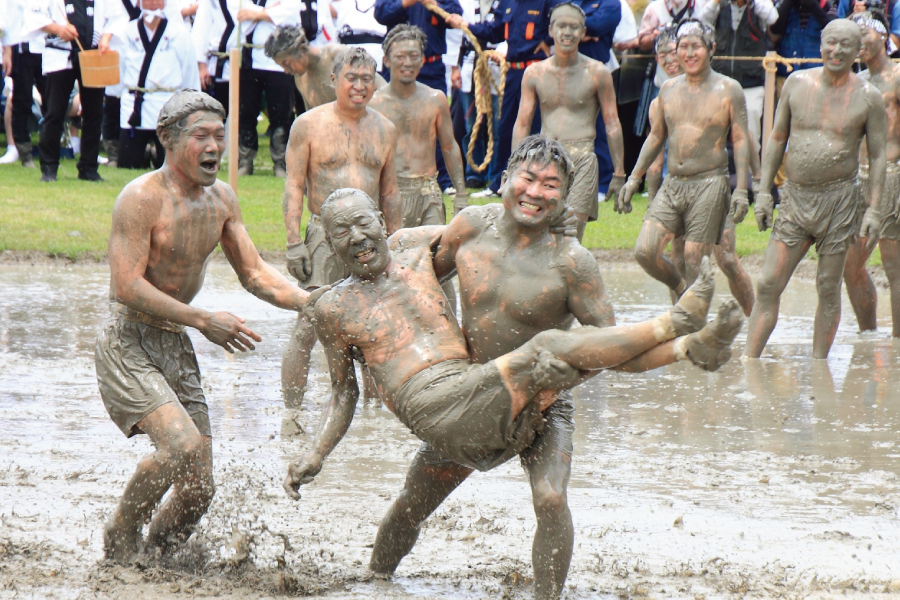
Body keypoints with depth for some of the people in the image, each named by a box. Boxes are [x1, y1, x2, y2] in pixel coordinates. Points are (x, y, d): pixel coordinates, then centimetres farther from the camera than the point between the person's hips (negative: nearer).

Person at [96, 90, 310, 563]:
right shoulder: (141, 198, -17)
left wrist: (312, 303, -2)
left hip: (174, 345, 7)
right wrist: (203, 321, -25)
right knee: (182, 444, -25)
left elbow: (254, 274, 13)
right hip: (126, 344, -7)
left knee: (200, 488, 0)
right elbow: (127, 287, -22)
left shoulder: (221, 199, 6)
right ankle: (121, 533, -3)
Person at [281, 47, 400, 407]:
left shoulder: (384, 129, 13)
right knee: (308, 328, -11)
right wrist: (294, 241, -10)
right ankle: (291, 411, -9)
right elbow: (294, 185, -2)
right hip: (325, 235, -4)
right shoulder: (309, 125, 1)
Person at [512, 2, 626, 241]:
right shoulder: (535, 73, 8)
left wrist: (619, 175, 1)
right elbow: (522, 124, 11)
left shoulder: (596, 73, 1)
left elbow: (612, 125, 4)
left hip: (581, 160, -3)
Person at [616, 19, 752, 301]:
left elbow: (740, 140, -3)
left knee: (695, 263, -6)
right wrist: (633, 179, 16)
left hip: (709, 185, -4)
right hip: (672, 184, 5)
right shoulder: (669, 89, 11)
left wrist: (741, 190, -12)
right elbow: (656, 137, 21)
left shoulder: (728, 90, -2)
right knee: (644, 251, -8)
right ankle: (682, 290, 18)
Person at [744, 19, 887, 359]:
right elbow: (777, 138, 10)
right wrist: (764, 191, 4)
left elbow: (877, 156, 2)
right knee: (768, 284, -3)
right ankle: (747, 363, -2)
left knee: (828, 289, 4)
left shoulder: (868, 98, -2)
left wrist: (874, 209, -5)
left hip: (838, 200, -2)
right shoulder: (798, 83, 4)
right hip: (795, 197, 2)